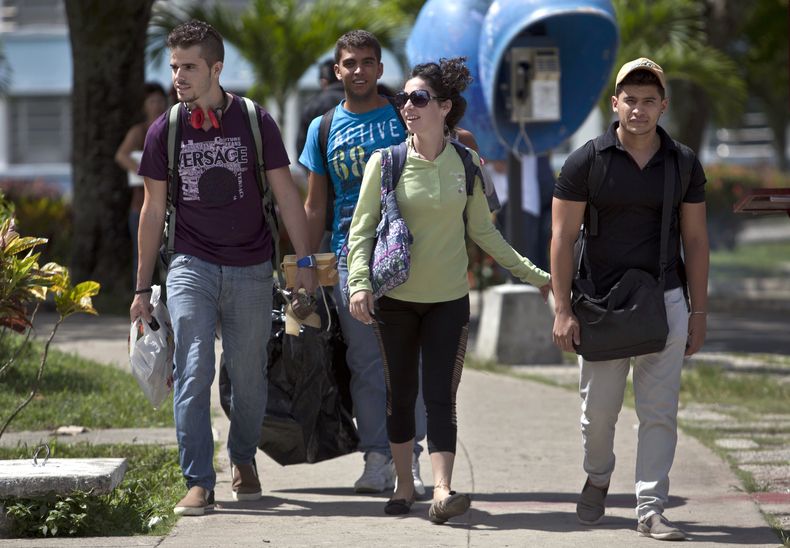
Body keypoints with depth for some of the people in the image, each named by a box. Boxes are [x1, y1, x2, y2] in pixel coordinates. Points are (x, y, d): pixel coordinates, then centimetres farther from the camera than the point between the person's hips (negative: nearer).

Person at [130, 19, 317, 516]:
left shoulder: (255, 122, -1)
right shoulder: (165, 130, 2)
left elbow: (286, 194, 4)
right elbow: (154, 210, 8)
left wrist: (305, 261, -2)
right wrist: (143, 288, 8)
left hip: (251, 270, 0)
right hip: (192, 266, 0)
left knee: (249, 376, 6)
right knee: (193, 372, -12)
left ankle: (244, 462, 30)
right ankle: (199, 484, -11)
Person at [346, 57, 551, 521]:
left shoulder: (466, 164, 1)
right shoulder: (386, 162, -3)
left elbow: (483, 231, 10)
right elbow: (363, 229, -2)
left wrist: (534, 274, 10)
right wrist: (360, 282, -17)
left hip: (449, 299, 0)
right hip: (395, 297, 0)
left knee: (441, 396, -8)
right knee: (401, 395, 8)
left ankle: (443, 491, -16)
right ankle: (404, 485, 20)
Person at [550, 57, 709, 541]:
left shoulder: (683, 163, 3)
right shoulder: (587, 161, -4)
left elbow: (695, 239, 8)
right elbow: (563, 237, -3)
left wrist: (699, 312, 5)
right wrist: (563, 310, -8)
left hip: (665, 301, 1)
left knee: (660, 411, -1)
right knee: (599, 409, 6)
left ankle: (651, 510, 4)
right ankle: (598, 479, 34)